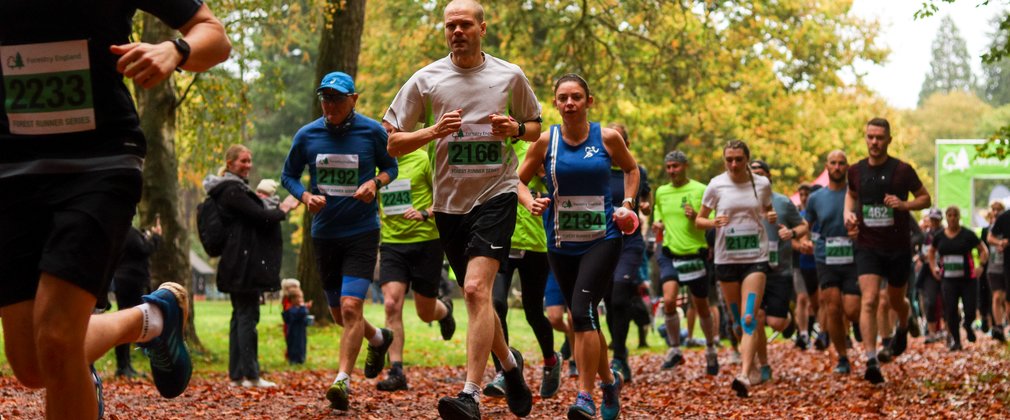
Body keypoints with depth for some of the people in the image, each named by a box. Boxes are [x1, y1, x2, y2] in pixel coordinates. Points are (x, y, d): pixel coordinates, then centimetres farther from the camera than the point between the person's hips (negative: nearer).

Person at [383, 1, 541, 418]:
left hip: (496, 195, -3)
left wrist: (515, 129, -6)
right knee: (477, 296, 14)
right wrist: (434, 131, -15)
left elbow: (535, 126, 17)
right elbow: (391, 142, 2)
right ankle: (510, 362, 40)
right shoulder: (426, 79, 1)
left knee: (476, 289, -20)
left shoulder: (510, 76, 2)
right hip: (449, 201, 3)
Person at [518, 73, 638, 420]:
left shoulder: (607, 138, -2)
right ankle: (609, 380, 35)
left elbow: (631, 170, 16)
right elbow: (519, 180, 7)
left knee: (582, 310, -20)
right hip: (561, 243, 3)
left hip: (602, 238, -3)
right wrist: (530, 202, -12)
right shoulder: (546, 140, -1)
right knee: (583, 319, 11)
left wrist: (627, 204, 2)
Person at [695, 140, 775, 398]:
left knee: (749, 318, -16)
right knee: (738, 319, 9)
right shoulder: (716, 185, 0)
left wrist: (772, 218, -4)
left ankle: (745, 375, -25)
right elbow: (699, 220, 7)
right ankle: (753, 361, 30)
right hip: (726, 258, 1)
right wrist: (713, 222, -15)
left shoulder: (762, 184, 3)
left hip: (755, 257, -1)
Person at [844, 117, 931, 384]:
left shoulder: (902, 170, -8)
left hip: (898, 247, -1)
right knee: (869, 301, -16)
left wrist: (904, 204, -18)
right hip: (868, 247, 1)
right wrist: (848, 213, 1)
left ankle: (903, 328, 53)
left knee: (896, 301, 16)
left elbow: (925, 198, 1)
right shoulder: (856, 171, 1)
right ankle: (871, 362, -21)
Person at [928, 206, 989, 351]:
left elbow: (983, 250, 4)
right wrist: (933, 267, 12)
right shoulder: (939, 236, 5)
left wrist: (981, 265, -10)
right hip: (948, 280, 2)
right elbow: (931, 251, 24)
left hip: (967, 279, -2)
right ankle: (955, 340, 10)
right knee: (950, 312, -6)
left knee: (970, 311, -4)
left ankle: (967, 325, 32)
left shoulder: (968, 235, -3)